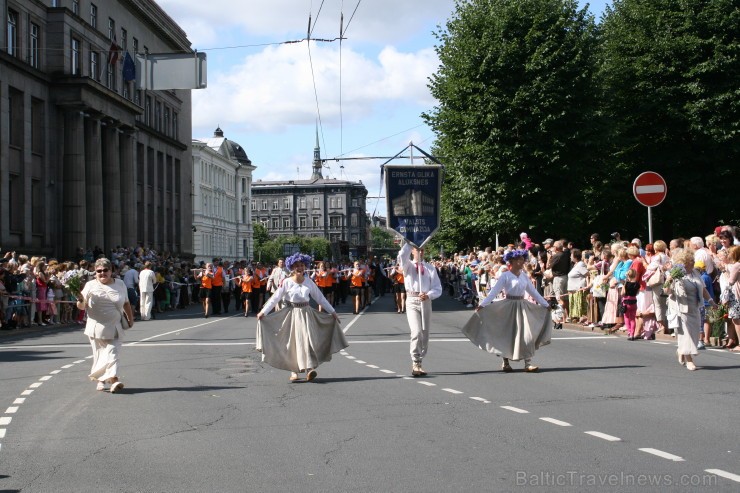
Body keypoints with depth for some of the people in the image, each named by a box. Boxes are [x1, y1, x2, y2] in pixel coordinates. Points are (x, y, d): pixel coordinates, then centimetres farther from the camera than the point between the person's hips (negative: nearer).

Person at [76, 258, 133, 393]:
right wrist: (80, 300, -18)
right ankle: (100, 380, 14)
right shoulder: (90, 285, 3)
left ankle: (113, 379, -19)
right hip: (96, 328, 0)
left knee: (112, 353, -11)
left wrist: (130, 319, 18)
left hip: (114, 328, 0)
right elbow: (82, 307, 3)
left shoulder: (120, 284, 8)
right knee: (99, 355, 4)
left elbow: (126, 304, 18)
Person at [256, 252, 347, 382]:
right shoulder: (286, 282, -5)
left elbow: (320, 298, 8)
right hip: (292, 314, -2)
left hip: (306, 313, 2)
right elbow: (275, 298, -8)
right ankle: (294, 371, 9)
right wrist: (263, 312, -15)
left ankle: (310, 369, -13)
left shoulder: (309, 282, 3)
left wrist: (332, 311, 8)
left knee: (308, 340, -9)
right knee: (293, 342, 2)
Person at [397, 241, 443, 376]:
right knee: (417, 332, -19)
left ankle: (418, 363, 21)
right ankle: (415, 364, -13)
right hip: (412, 301, -3)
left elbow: (437, 288, 3)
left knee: (425, 334, 7)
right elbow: (402, 256, -18)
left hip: (426, 302, 3)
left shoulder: (430, 268, 9)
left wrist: (428, 295, -16)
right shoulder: (408, 265, 7)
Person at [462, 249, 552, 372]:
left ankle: (528, 363, -3)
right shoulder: (505, 276, -8)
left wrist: (545, 304, 15)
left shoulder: (524, 276, 7)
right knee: (507, 335, 4)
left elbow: (533, 291, 14)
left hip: (523, 306, 4)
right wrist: (482, 304, -23)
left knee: (527, 335, -4)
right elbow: (494, 291, -14)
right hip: (509, 307, -4)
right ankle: (505, 362, 19)